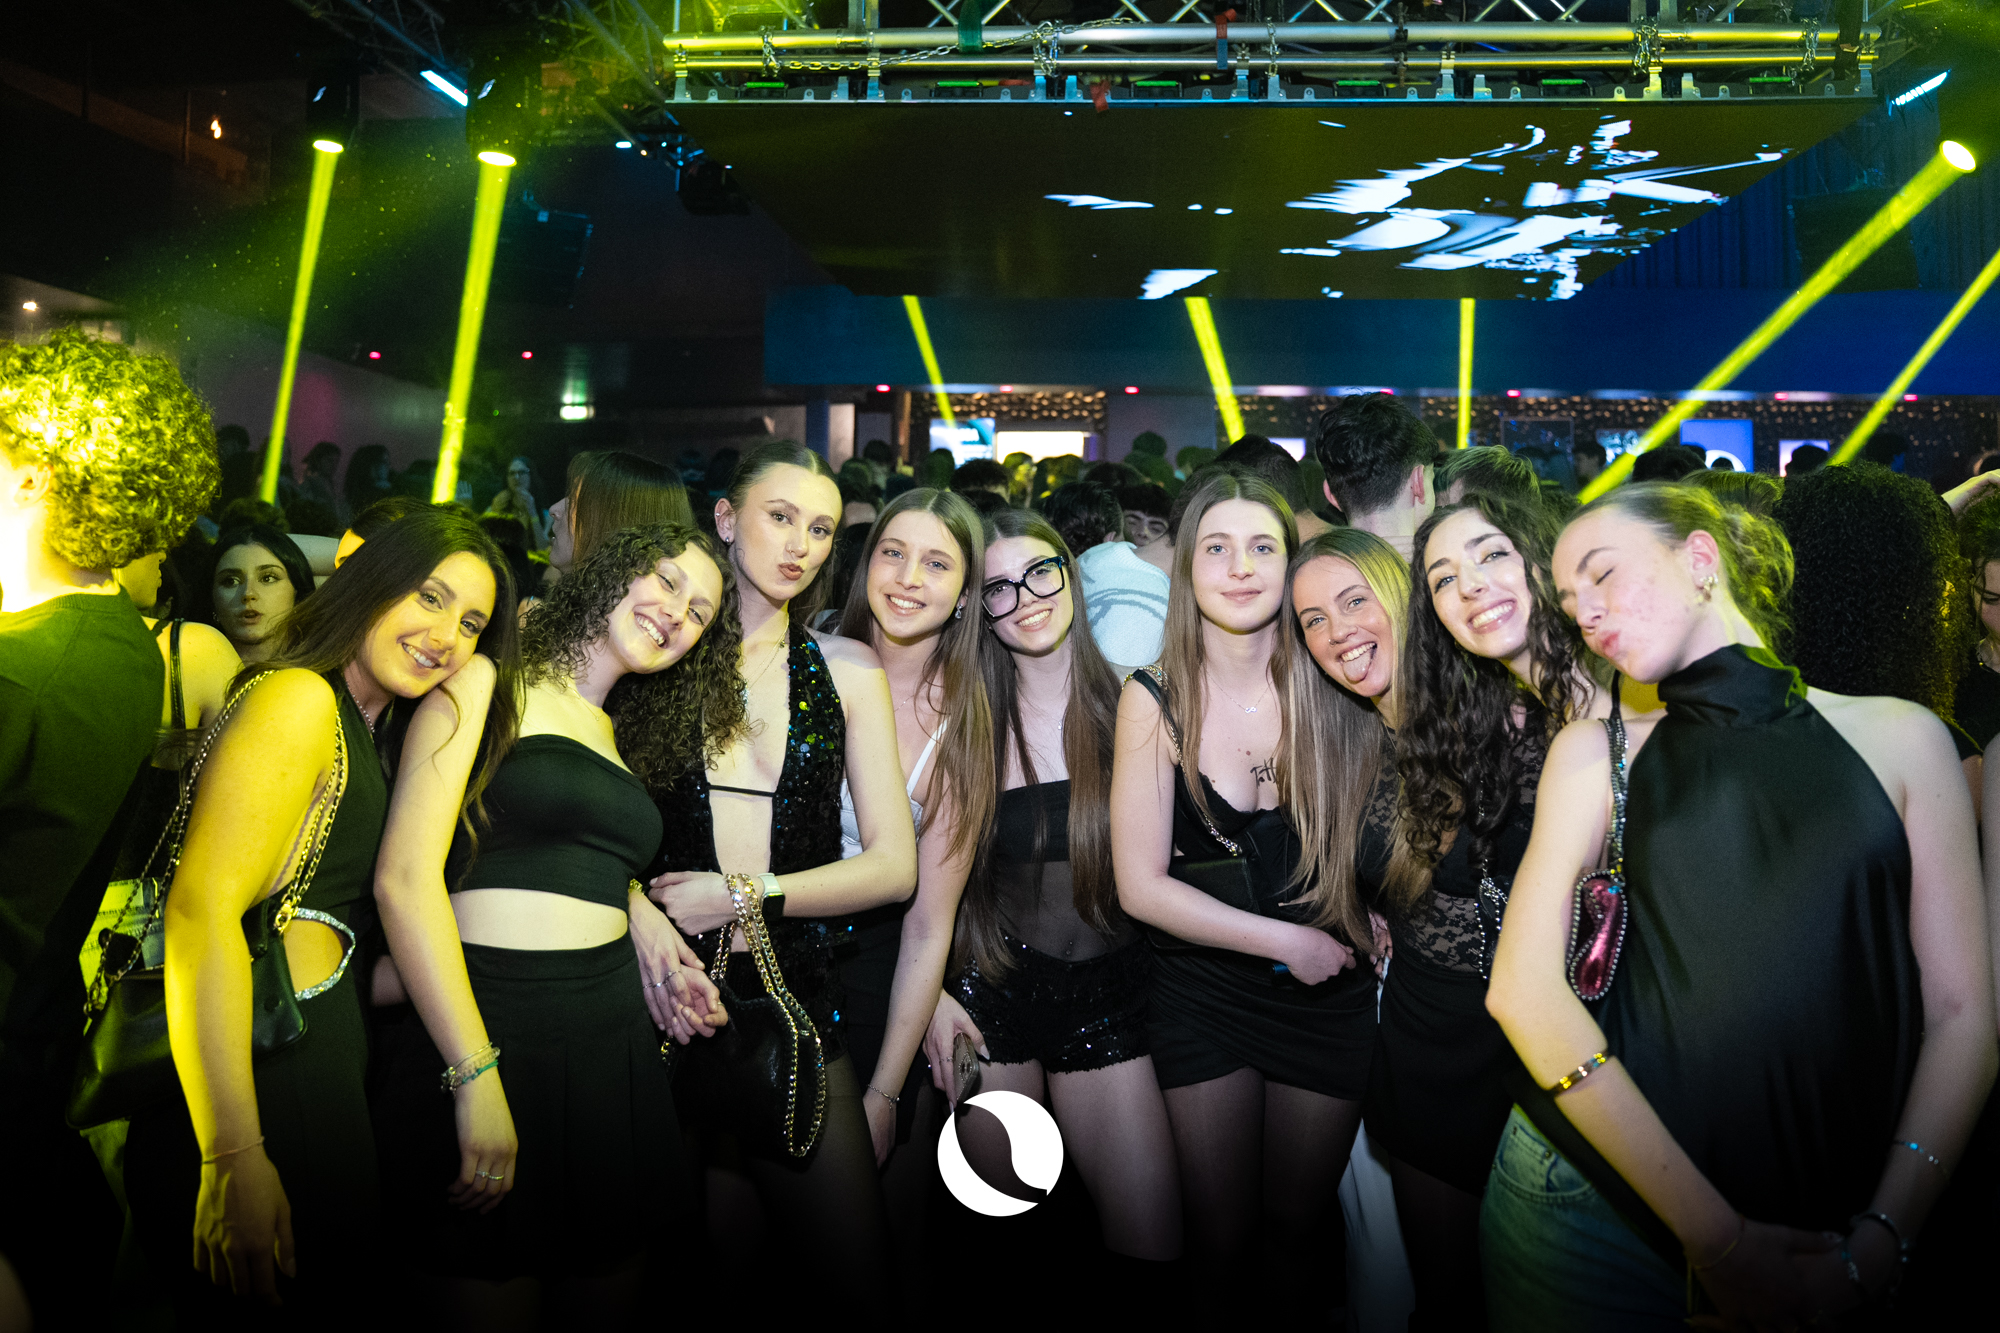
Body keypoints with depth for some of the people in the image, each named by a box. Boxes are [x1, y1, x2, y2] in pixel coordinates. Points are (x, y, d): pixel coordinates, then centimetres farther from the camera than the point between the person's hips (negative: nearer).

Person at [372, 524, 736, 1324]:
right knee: (495, 1307, 6)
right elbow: (405, 877, -13)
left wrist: (646, 931, 0)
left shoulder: (622, 740, 16)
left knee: (603, 1308, 15)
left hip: (613, 1041, 6)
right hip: (484, 1030, -6)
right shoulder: (489, 687, -3)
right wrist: (476, 1075, -18)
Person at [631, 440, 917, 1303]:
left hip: (795, 993, 1)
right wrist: (639, 915, -15)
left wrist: (743, 894, -6)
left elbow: (893, 867, 3)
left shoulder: (847, 672, 7)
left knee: (855, 1276, 2)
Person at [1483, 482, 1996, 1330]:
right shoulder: (1596, 754, 2)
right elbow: (1523, 988, -8)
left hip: (1832, 1220, 1)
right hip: (1601, 1193, 0)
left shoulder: (1897, 735, 4)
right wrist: (1712, 1234, -14)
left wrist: (1878, 1239, -9)